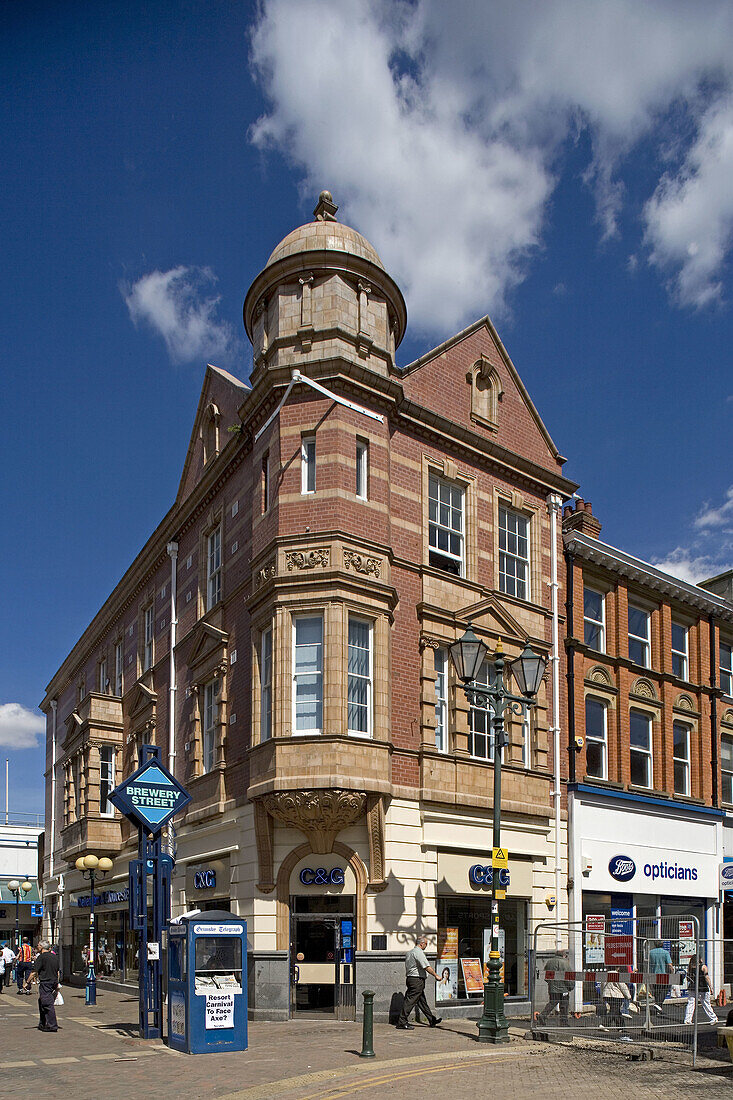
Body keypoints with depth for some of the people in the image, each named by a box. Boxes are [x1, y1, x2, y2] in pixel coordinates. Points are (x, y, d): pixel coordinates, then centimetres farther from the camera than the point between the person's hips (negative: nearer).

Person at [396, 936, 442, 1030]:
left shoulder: (409, 952, 18)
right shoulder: (419, 952, -13)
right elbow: (427, 967, -16)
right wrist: (436, 976, -7)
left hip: (410, 978, 10)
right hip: (417, 980, -10)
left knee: (422, 1001, 14)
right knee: (410, 1000, -9)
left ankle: (432, 1020, 20)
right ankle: (402, 1022, -8)